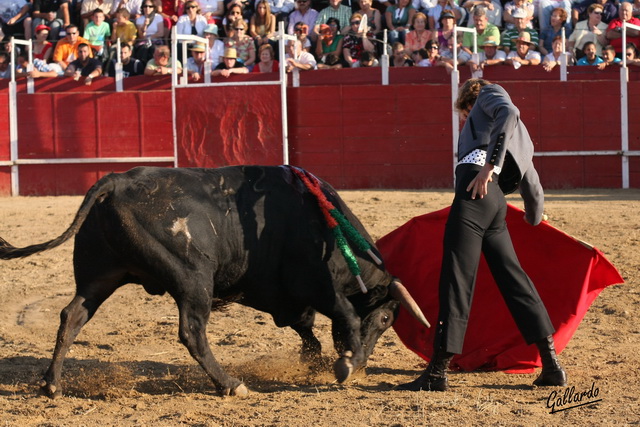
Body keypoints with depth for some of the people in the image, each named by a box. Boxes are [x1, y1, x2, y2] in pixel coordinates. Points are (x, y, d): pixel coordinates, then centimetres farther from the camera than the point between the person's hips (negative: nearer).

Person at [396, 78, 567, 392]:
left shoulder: (489, 93, 15)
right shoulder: (520, 139, 36)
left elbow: (509, 113, -9)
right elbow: (533, 189, 41)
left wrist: (490, 166, -18)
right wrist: (533, 220, 61)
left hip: (476, 191, -9)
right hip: (495, 202, 9)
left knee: (457, 278, -11)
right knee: (513, 278, 11)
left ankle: (437, 372, -15)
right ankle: (552, 366, 8)